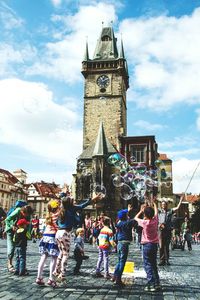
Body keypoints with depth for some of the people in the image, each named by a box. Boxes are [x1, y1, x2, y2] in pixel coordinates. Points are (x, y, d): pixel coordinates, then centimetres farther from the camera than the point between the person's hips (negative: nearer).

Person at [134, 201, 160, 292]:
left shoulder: (145, 222, -15)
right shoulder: (155, 220, -3)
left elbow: (135, 218, 3)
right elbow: (156, 212, 17)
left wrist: (141, 210, 13)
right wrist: (154, 203, 31)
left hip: (147, 245, -6)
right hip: (155, 244, 6)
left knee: (148, 265, 0)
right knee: (154, 264, 15)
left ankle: (152, 285, -4)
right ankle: (157, 283, 16)